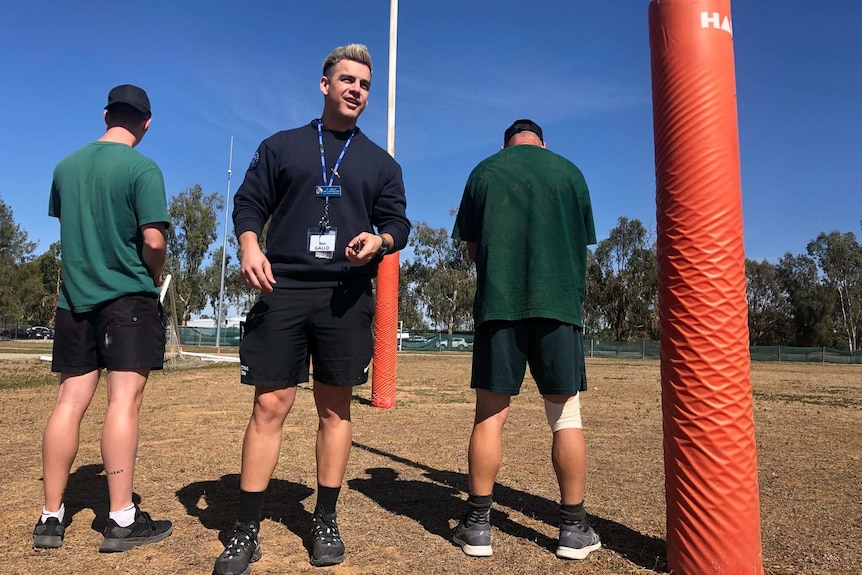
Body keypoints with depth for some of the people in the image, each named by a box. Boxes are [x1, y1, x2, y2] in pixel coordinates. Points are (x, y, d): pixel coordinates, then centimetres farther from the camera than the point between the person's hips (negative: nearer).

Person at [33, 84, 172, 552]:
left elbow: (64, 226, 22)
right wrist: (155, 279, 3)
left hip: (74, 298, 6)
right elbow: (153, 241, -15)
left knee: (69, 403, 8)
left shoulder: (65, 167, 11)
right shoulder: (143, 169, -8)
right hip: (129, 297, -6)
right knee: (123, 401, -5)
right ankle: (122, 520, 0)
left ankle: (51, 517, 15)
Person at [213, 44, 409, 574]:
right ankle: (247, 531, 9)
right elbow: (249, 203, 10)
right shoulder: (281, 146, 14)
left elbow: (399, 222, 11)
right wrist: (250, 247, -10)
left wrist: (379, 240, -13)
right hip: (283, 291, -1)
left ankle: (326, 521, 19)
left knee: (335, 409, 5)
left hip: (347, 297, 1)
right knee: (270, 406, -3)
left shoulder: (380, 162, 16)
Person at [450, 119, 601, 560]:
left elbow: (472, 248, 12)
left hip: (498, 303, 0)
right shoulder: (569, 171, 12)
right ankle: (574, 528, 14)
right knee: (566, 416, 7)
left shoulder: (485, 171, 10)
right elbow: (582, 244, 15)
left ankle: (477, 524, 9)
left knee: (490, 414, 3)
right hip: (558, 304, 1)